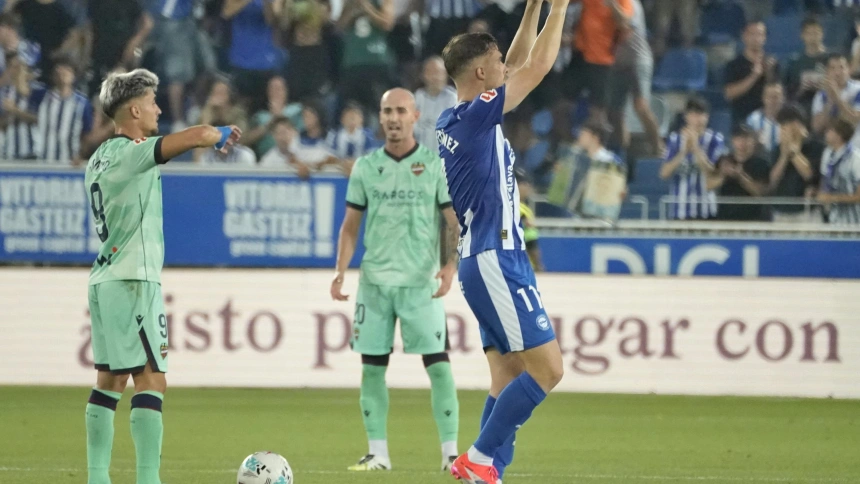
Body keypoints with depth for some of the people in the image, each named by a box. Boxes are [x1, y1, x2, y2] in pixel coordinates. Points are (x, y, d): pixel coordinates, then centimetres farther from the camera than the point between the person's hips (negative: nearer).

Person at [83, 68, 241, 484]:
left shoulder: (101, 158, 13)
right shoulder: (129, 153, -15)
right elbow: (198, 136, -24)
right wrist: (219, 135, -2)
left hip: (106, 279, 10)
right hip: (133, 280, -10)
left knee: (110, 379, 12)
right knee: (151, 382, -11)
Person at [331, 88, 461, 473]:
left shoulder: (436, 165, 1)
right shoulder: (365, 167, 8)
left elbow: (456, 223, 1)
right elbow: (350, 225, 11)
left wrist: (451, 264, -15)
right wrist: (340, 271, -1)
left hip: (420, 282, -3)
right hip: (374, 281, 3)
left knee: (437, 364, -8)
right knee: (372, 367, 2)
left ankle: (450, 452, -5)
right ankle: (377, 453, 9)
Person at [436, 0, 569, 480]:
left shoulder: (456, 120, 14)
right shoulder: (477, 113, -12)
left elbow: (521, 64, 24)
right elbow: (538, 66, -8)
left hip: (485, 264, 10)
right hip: (497, 263, -10)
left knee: (510, 379, 7)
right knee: (546, 368, -11)